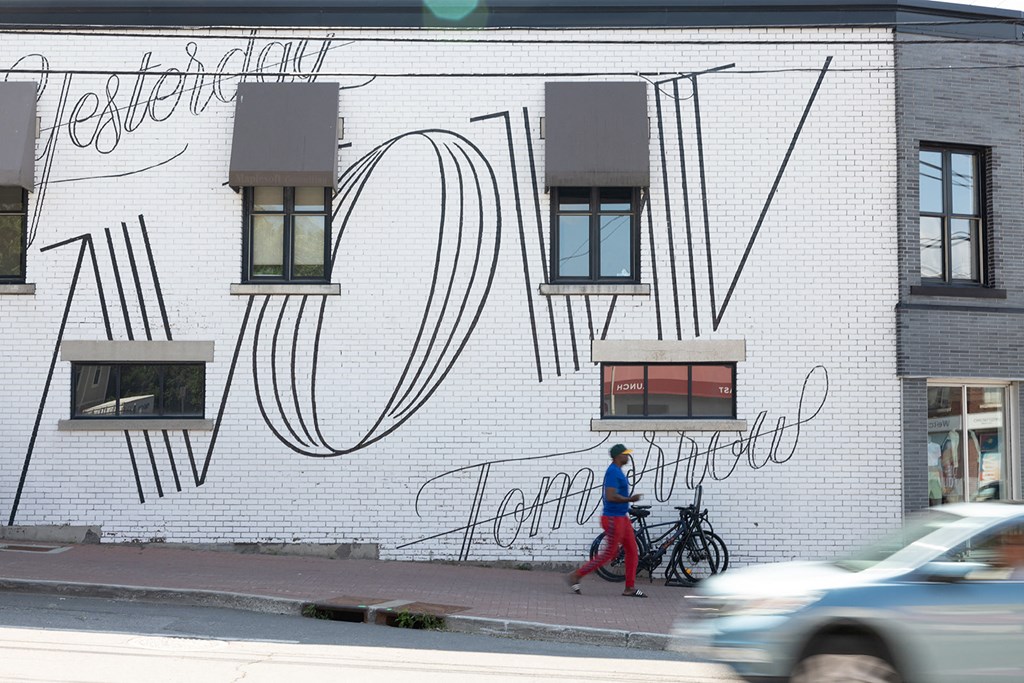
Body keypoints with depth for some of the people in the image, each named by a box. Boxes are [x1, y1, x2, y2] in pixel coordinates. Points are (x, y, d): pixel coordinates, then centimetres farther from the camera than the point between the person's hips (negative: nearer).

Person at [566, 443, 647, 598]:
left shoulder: (617, 471, 15)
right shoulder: (613, 472, -17)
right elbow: (611, 496, -27)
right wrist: (630, 499, -20)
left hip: (622, 518, 10)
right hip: (613, 519, -10)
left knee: (632, 552, 7)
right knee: (609, 553, -4)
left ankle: (630, 587, 11)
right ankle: (576, 575, 4)